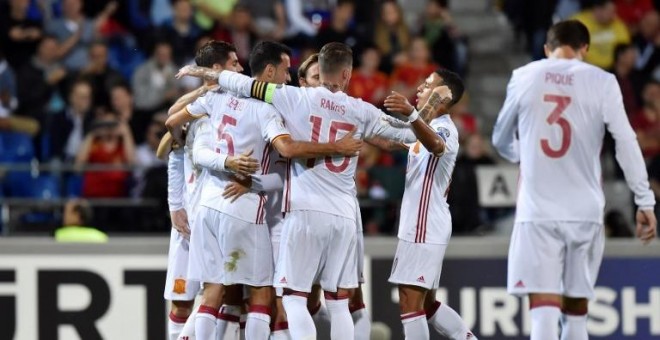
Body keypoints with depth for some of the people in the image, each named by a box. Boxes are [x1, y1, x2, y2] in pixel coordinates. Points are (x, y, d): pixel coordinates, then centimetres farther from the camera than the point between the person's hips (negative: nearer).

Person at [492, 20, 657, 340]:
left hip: (537, 211, -1)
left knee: (544, 309, -9)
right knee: (576, 310, 13)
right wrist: (645, 201, -1)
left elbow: (501, 140, 17)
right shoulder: (602, 82, 0)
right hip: (585, 211, 1)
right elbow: (626, 143, -5)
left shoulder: (524, 78, 5)